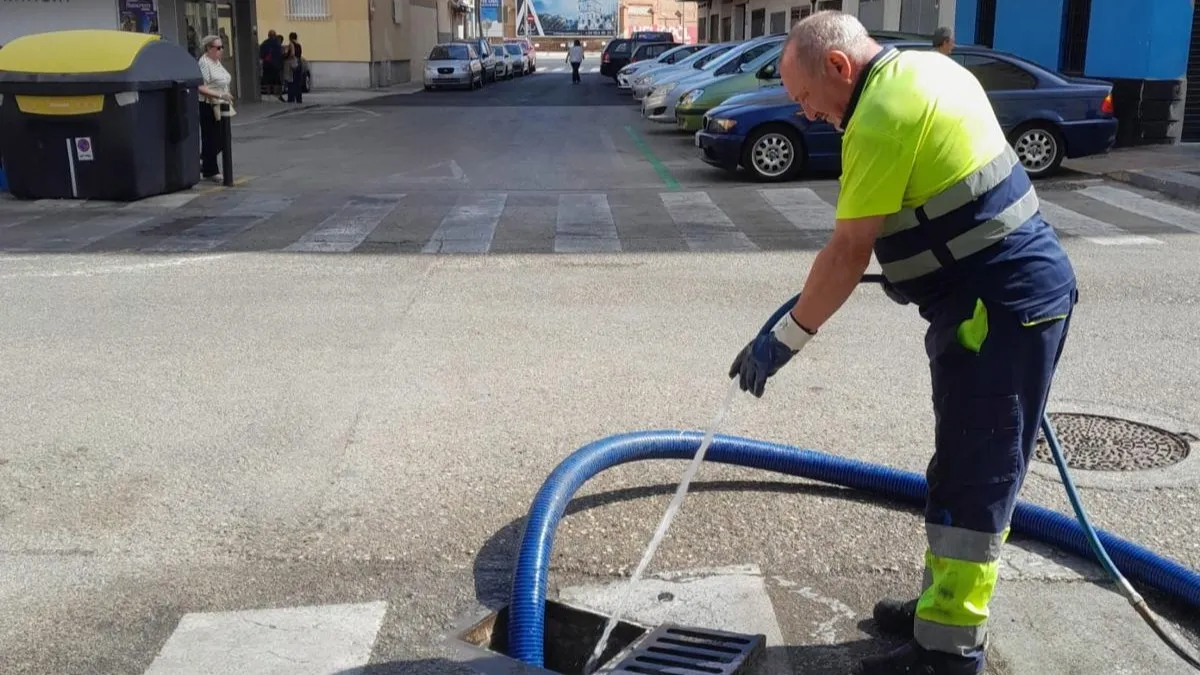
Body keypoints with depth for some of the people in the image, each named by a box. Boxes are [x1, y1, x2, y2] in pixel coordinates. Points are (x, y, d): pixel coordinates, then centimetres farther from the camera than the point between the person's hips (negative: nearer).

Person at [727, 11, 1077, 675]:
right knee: (970, 470, 17)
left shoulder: (881, 115, -18)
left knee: (971, 479, -5)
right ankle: (947, 603, 29)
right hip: (1015, 292, 10)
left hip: (1000, 307, -10)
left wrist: (782, 341, -9)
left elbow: (848, 254, -17)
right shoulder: (926, 67, 12)